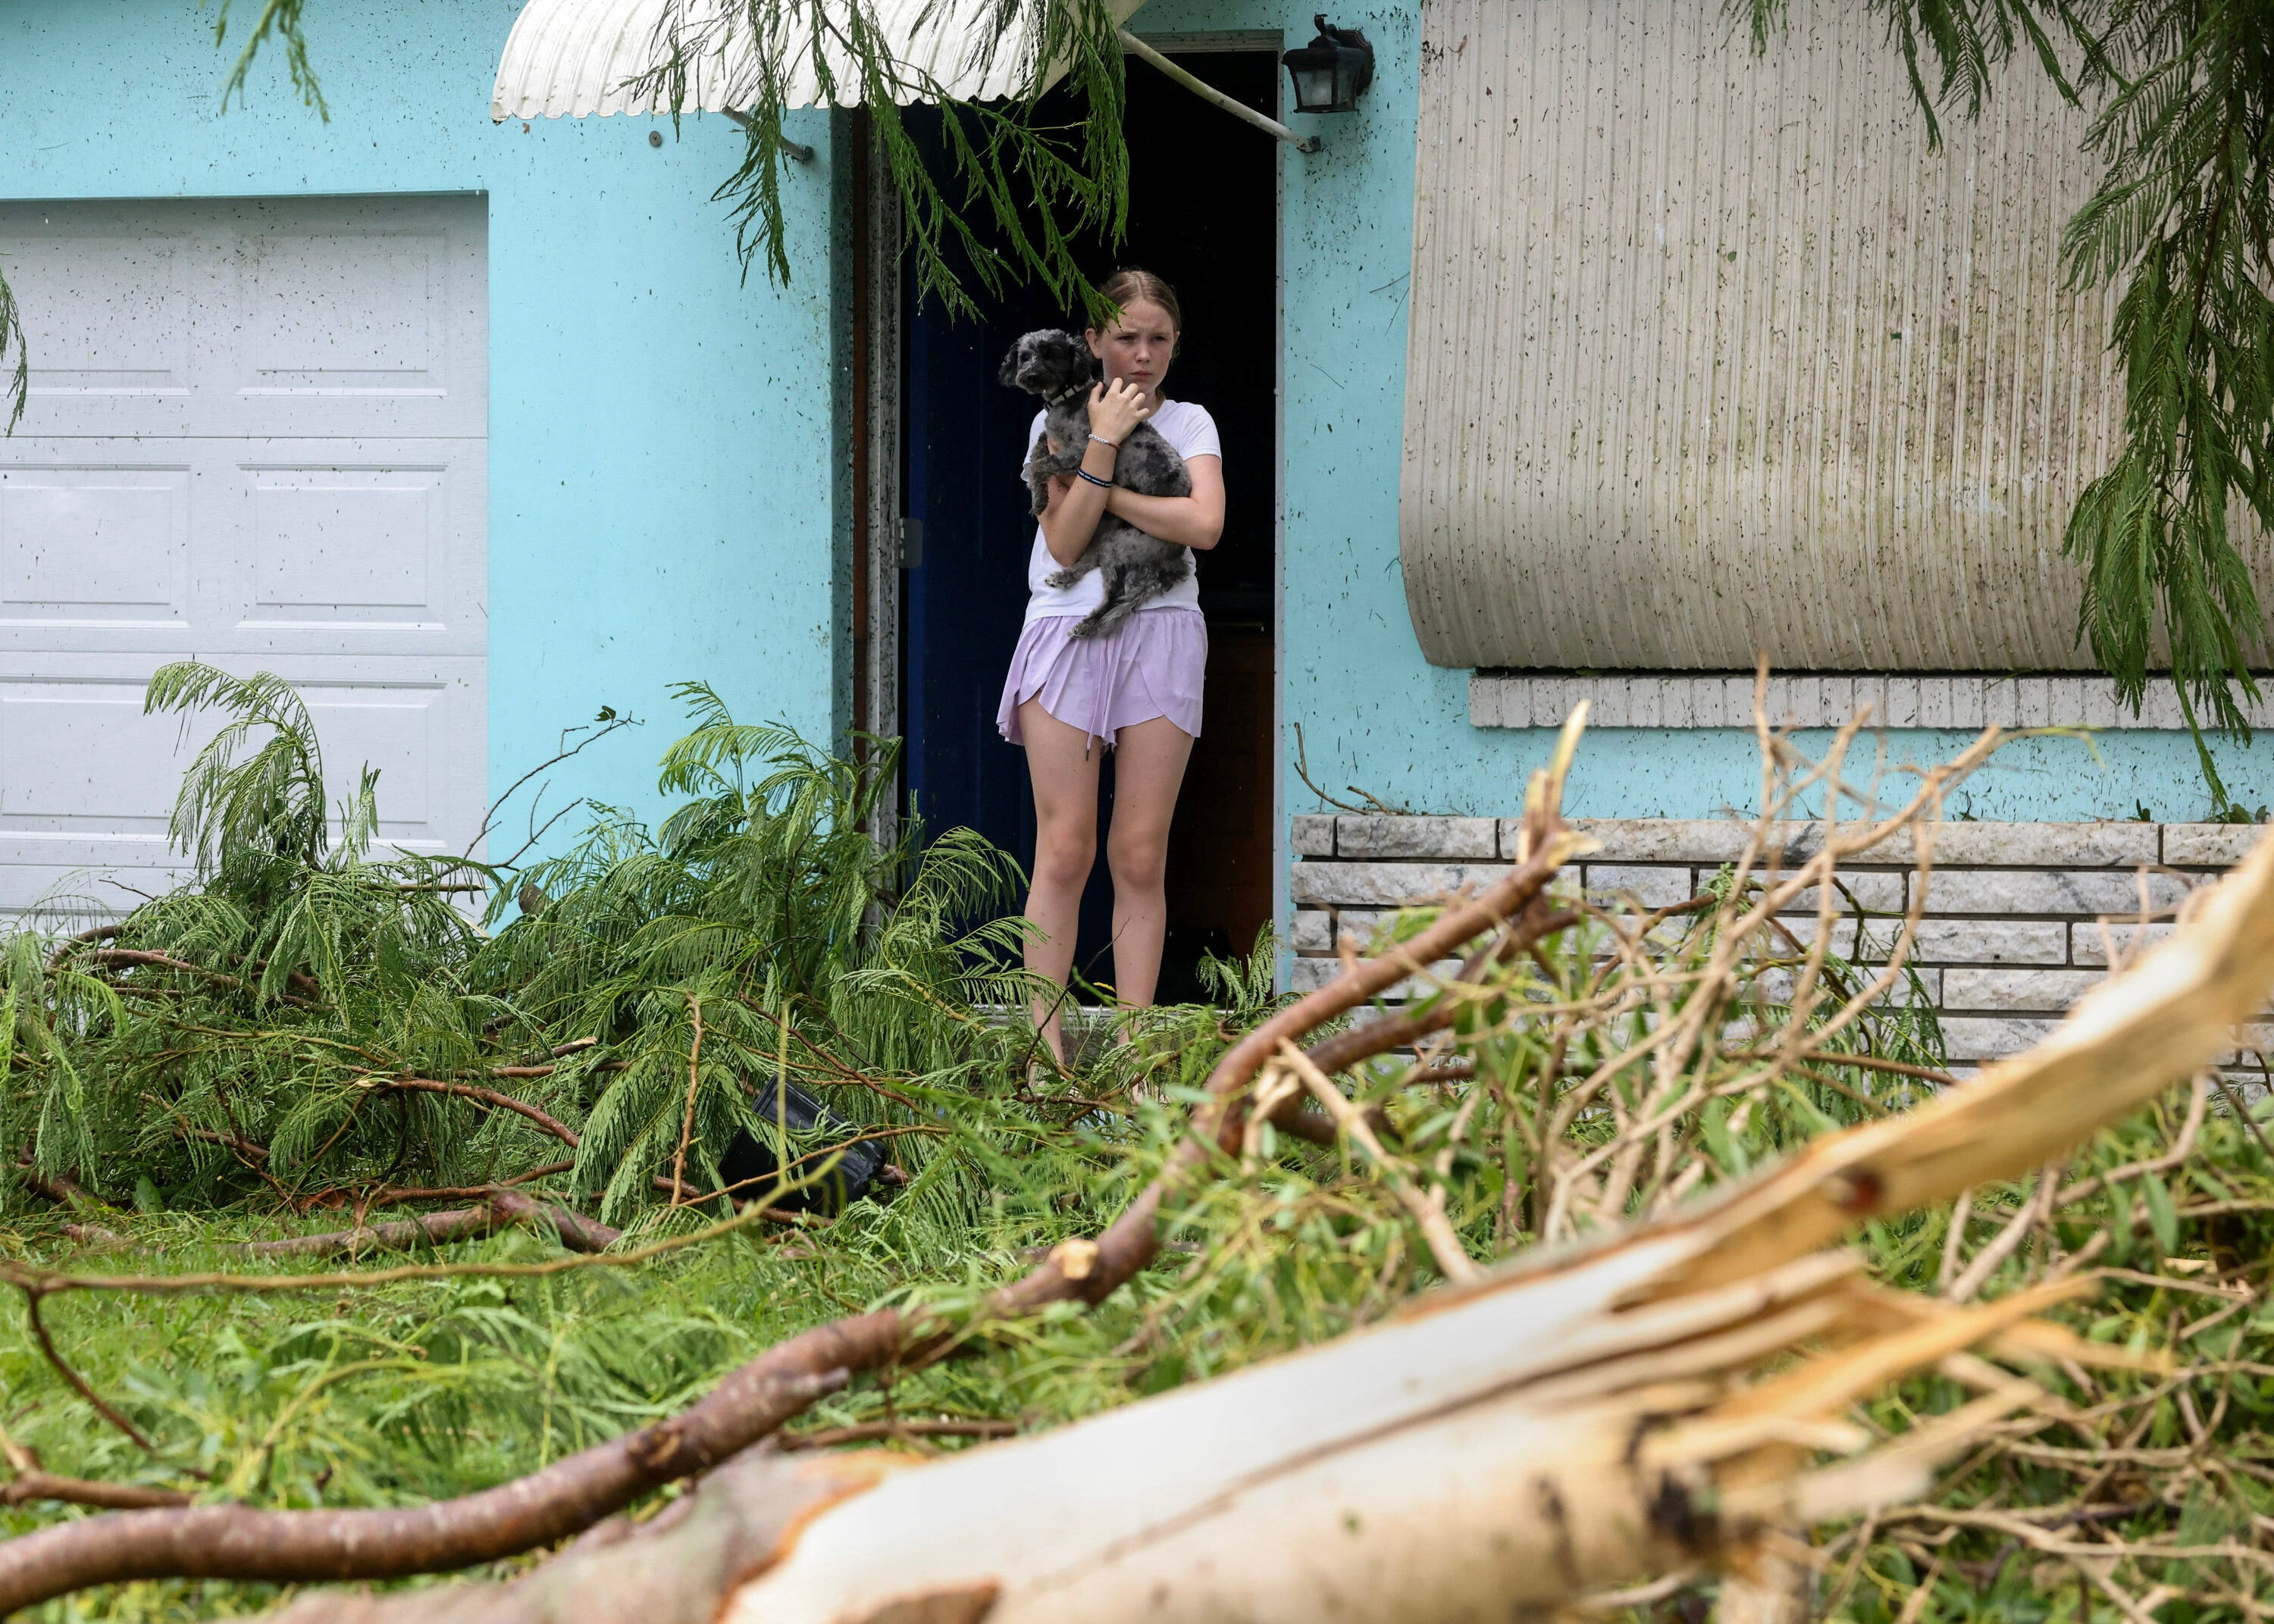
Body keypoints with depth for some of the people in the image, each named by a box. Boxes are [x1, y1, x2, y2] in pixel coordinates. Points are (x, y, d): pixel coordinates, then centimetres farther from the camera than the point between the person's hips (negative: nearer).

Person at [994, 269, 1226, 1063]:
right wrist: (1104, 443, -11)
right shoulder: (1058, 423, 8)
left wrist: (1099, 488, -8)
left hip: (1159, 638, 1)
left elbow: (1204, 523, -8)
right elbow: (1064, 542, -5)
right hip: (1068, 634, -1)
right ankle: (1047, 1045, -6)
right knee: (1064, 850, -7)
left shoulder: (1189, 424, 11)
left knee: (1141, 856, -1)